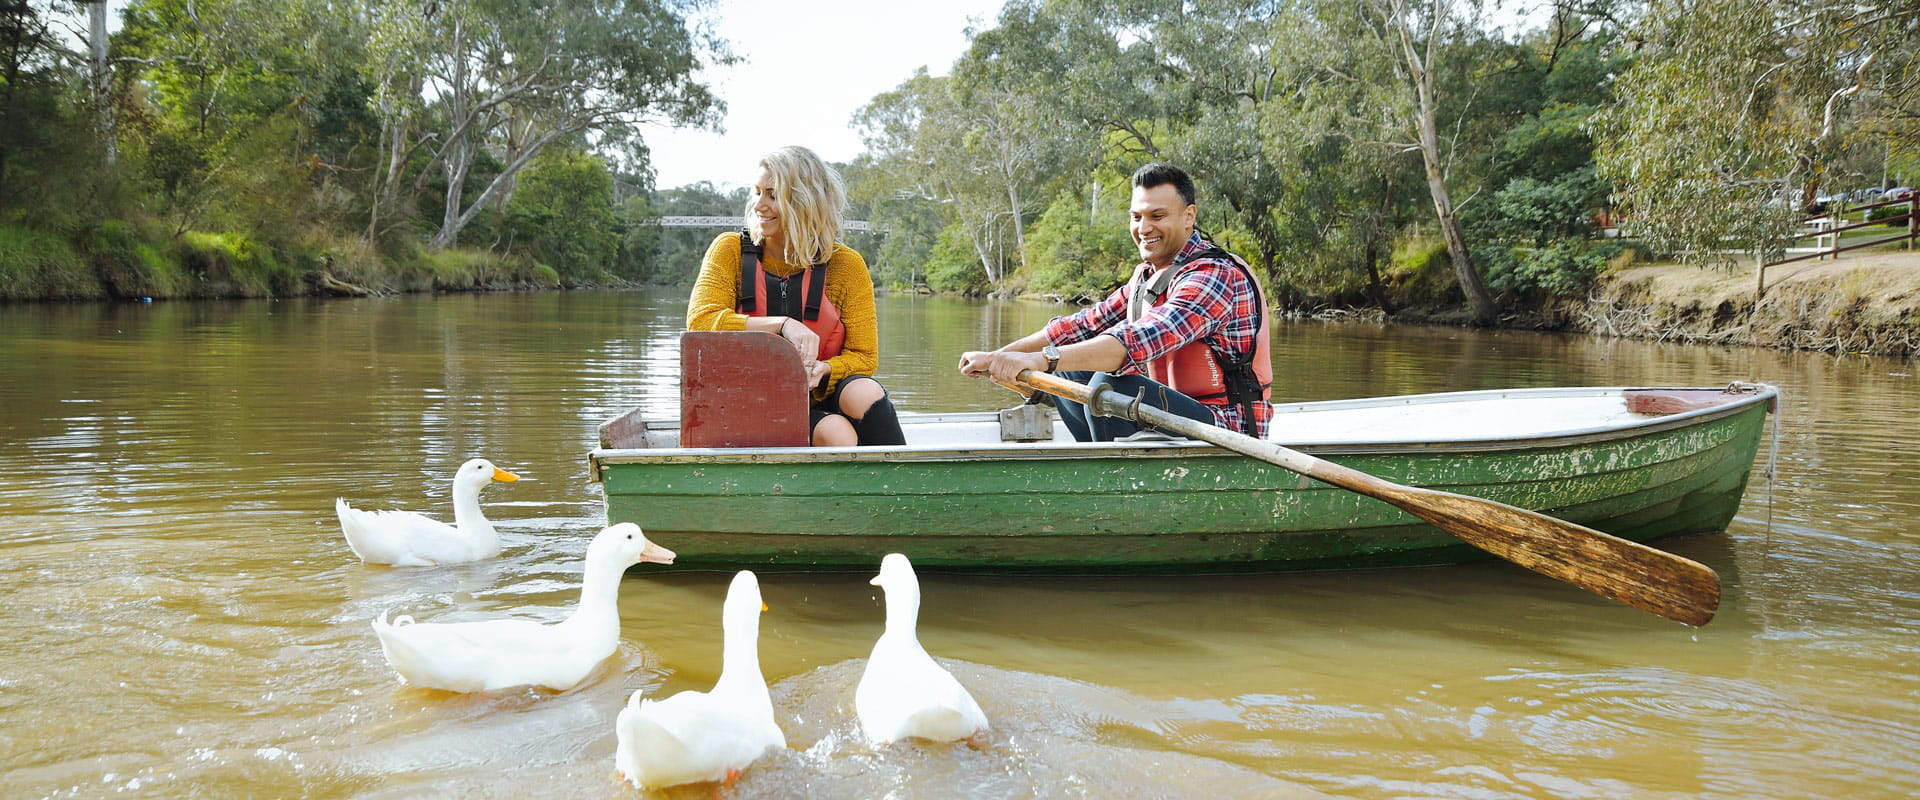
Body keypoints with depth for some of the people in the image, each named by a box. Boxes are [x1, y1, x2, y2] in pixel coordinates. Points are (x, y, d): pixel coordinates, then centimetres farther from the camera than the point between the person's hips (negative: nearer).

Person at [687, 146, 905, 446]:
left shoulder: (845, 265, 1)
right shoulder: (730, 250, 1)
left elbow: (864, 356, 2)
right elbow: (699, 322, -13)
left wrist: (821, 370, -22)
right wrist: (782, 324, -25)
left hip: (820, 396, 2)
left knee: (865, 393, -32)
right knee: (836, 433, -32)